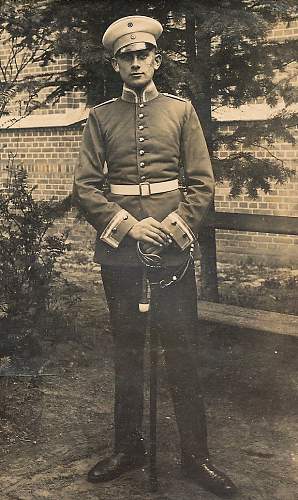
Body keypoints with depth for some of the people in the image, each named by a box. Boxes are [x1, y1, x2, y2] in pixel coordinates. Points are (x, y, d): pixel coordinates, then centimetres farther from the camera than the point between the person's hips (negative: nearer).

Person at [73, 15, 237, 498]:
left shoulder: (181, 109, 6)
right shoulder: (100, 117, 6)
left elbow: (202, 181, 2)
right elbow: (85, 186, 0)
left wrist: (176, 228, -11)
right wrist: (127, 224, -12)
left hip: (173, 248, 0)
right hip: (120, 252, 1)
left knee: (181, 352, 4)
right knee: (127, 351, 10)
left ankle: (196, 456, 16)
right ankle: (129, 448, 25)